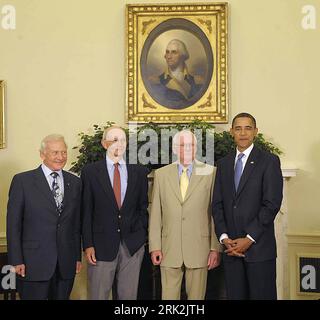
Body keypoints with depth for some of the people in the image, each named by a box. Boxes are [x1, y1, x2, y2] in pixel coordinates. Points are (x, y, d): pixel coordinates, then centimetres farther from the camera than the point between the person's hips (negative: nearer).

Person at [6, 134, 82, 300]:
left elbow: (77, 223, 11)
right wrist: (16, 261, -8)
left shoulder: (75, 182, 9)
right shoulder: (22, 181, -3)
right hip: (33, 263, -3)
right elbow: (13, 224, -4)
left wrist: (78, 256, 10)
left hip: (66, 264, 4)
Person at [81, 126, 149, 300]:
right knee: (99, 295, 4)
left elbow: (143, 207, 12)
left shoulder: (139, 171, 6)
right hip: (102, 245, -2)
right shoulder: (90, 171, 0)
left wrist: (141, 234, 2)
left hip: (133, 246, 2)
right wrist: (88, 245, -6)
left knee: (128, 295, 9)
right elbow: (86, 211, -1)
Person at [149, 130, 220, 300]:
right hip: (169, 249, 1)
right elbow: (155, 214, 6)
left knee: (196, 296, 7)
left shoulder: (209, 173, 1)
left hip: (199, 248, -1)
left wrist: (215, 248, -3)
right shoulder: (161, 174, 6)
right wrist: (154, 247, 1)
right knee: (169, 296, 5)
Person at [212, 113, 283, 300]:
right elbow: (217, 205, 10)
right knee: (235, 295, 7)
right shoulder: (223, 164, 14)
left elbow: (272, 204, -9)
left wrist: (249, 239, -13)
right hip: (231, 247, 4)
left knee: (262, 295, -1)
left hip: (259, 247, -4)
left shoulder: (269, 161, -1)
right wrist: (224, 237, -3)